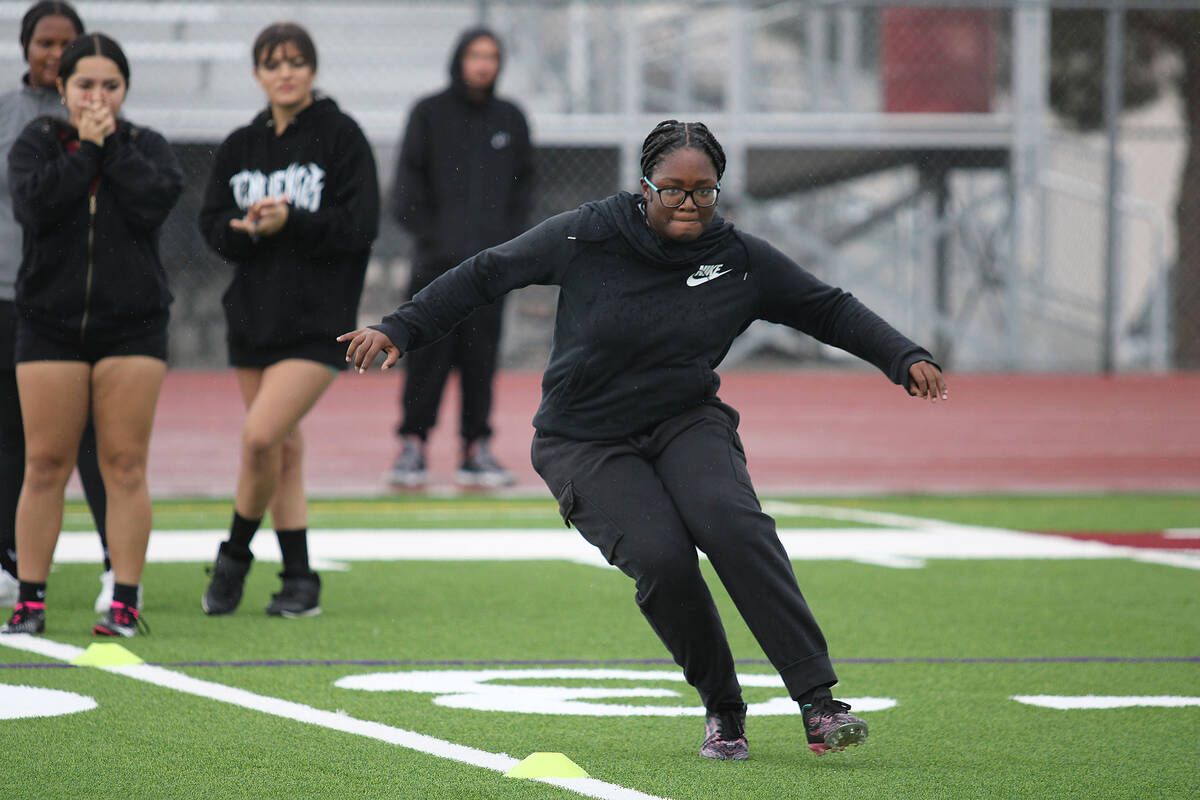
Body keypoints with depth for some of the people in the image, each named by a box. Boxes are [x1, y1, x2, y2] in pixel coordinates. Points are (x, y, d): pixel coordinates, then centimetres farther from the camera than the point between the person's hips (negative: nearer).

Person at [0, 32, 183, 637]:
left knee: (125, 466, -2)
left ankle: (124, 601, 3)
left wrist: (110, 147, -9)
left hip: (131, 327, 0)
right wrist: (85, 149, -11)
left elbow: (157, 200, -13)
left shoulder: (146, 148, 8)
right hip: (50, 322, 0)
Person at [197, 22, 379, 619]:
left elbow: (360, 225, -10)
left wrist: (289, 223, -20)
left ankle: (235, 553, 2)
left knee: (260, 436, -17)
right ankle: (299, 581, 16)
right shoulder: (239, 148, 10)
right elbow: (212, 226, 7)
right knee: (284, 447, 9)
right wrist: (249, 229, -14)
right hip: (252, 316, 5)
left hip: (318, 320, -5)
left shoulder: (341, 137, -4)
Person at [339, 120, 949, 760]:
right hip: (584, 443, -2)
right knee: (661, 556, -27)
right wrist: (399, 329, -3)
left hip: (686, 425, 2)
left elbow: (831, 311, 8)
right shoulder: (587, 237, -10)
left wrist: (904, 358, -3)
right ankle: (721, 709, -5)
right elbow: (486, 274, 0)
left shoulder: (742, 261, -3)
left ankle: (817, 701, -31)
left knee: (731, 521, -29)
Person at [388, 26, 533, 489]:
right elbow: (409, 183, 1)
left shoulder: (511, 120, 12)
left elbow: (523, 186, 16)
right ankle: (412, 446, -1)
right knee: (428, 358, -6)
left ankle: (476, 449, 7)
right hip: (438, 263, -3)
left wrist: (509, 237, 3)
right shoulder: (429, 114, 3)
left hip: (492, 264, 3)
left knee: (481, 358, 3)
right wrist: (430, 236, -8)